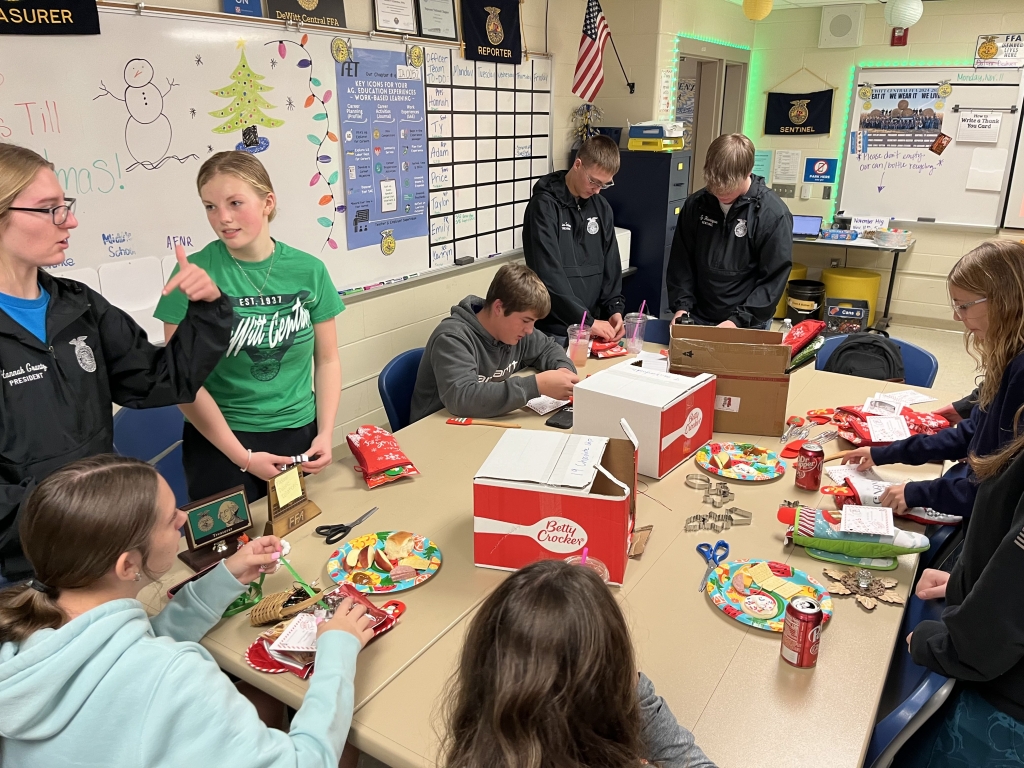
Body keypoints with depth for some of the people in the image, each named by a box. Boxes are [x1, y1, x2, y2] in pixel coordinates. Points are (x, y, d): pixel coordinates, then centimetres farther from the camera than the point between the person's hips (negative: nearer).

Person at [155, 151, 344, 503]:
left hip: (299, 434, 3)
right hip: (220, 443, -2)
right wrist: (242, 457, -13)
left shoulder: (309, 270, -3)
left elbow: (327, 359, 4)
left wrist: (325, 433, -6)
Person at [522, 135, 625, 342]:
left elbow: (610, 265, 12)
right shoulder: (544, 205, -12)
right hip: (553, 329, -5)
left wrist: (614, 308, -4)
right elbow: (548, 274, -20)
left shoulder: (602, 208, 7)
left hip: (592, 325, 6)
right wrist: (587, 321, -20)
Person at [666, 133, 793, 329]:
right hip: (697, 320, 3)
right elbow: (681, 261, 5)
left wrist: (739, 320, -18)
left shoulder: (773, 214, -13)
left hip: (748, 326, -3)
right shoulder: (695, 204, -2)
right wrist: (681, 306, -6)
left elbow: (774, 279, -12)